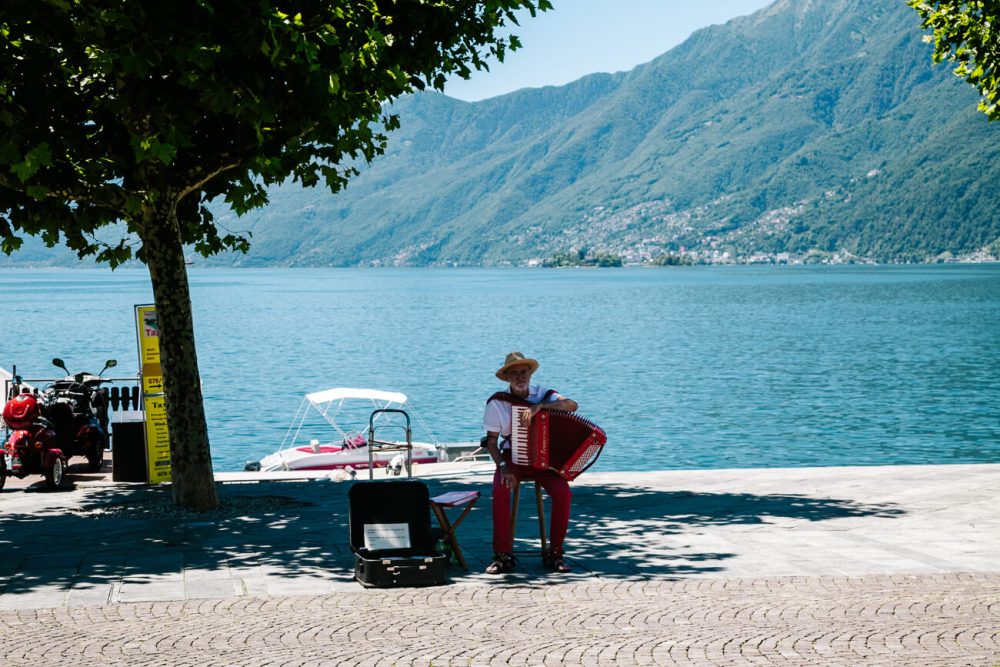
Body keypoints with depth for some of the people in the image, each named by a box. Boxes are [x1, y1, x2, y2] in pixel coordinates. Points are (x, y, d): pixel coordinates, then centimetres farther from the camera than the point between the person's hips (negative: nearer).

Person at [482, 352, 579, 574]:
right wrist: (502, 466, -15)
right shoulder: (497, 402, 1)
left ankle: (554, 553, -13)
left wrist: (539, 406, -31)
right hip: (511, 458, 0)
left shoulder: (544, 395, 1)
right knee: (500, 491, -32)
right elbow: (491, 441, 2)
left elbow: (572, 405, -19)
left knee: (562, 491, -27)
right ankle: (503, 555, -21)